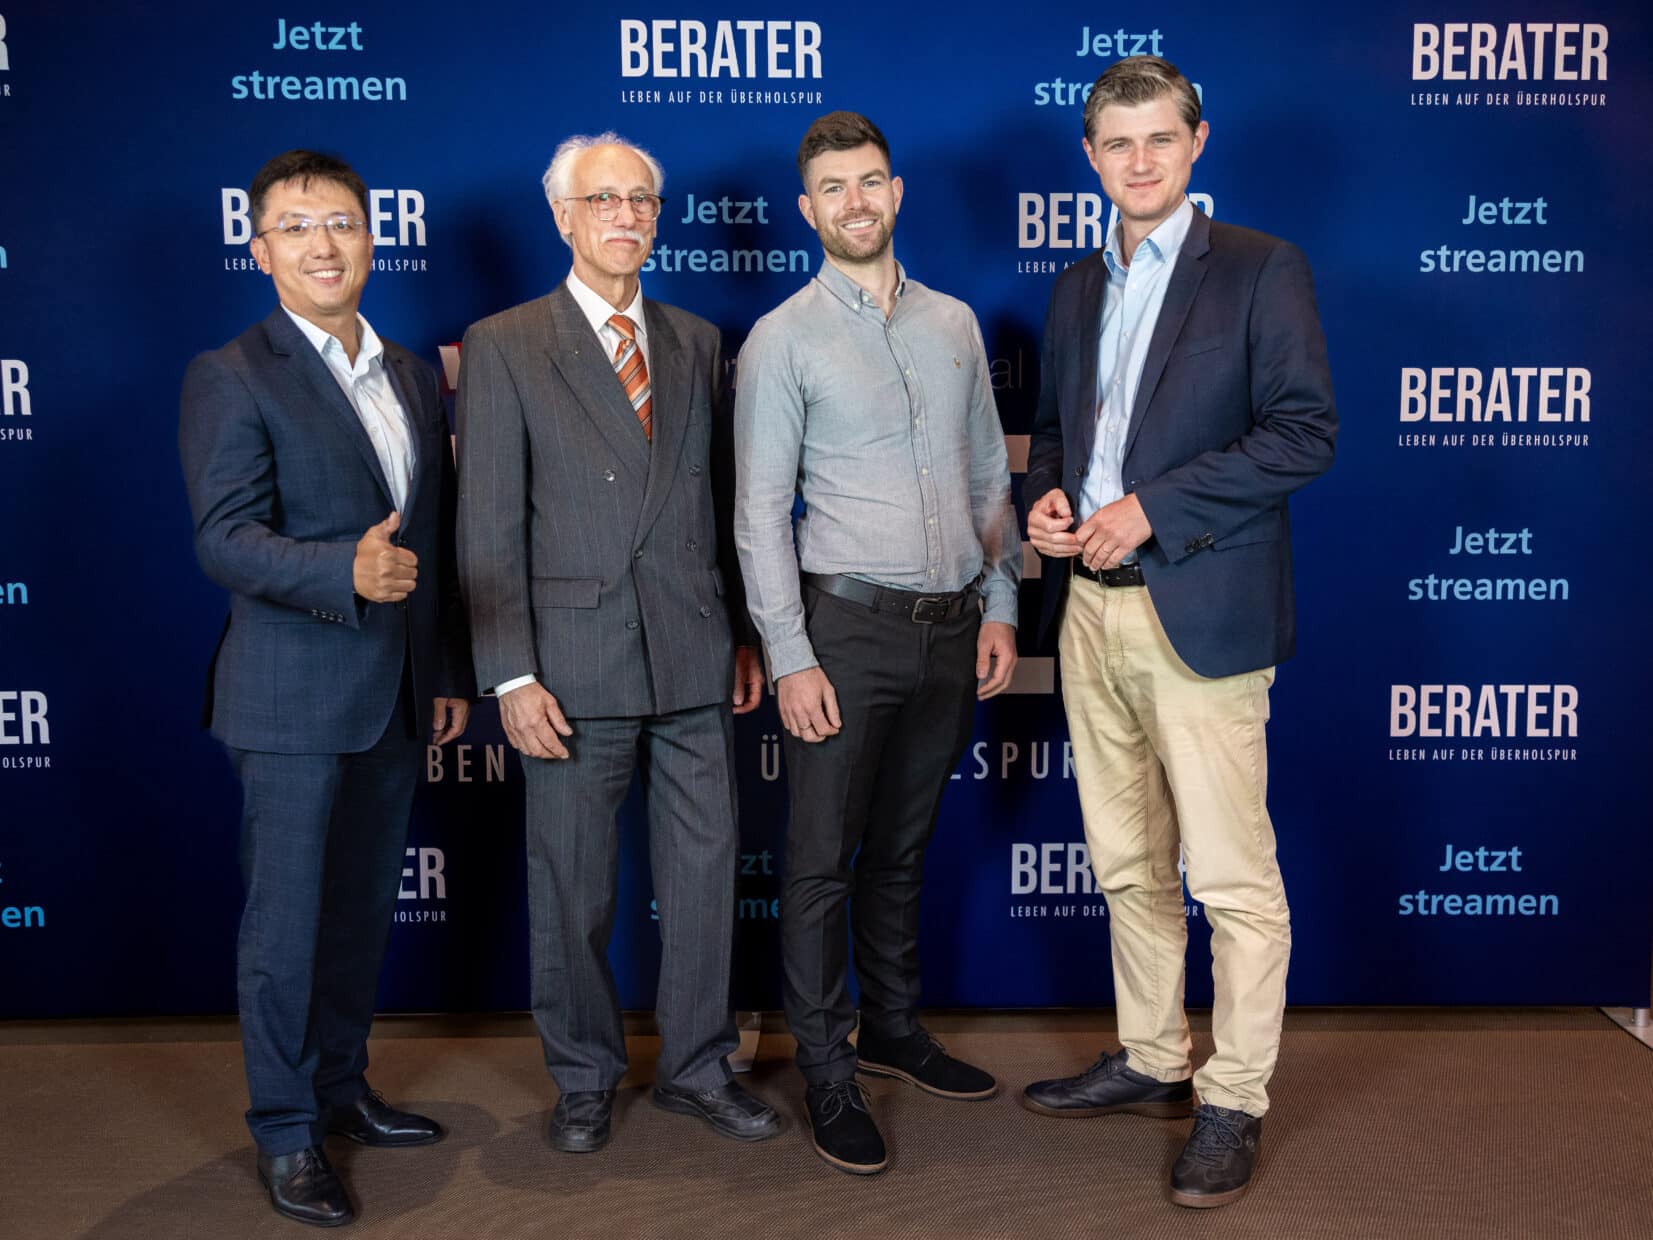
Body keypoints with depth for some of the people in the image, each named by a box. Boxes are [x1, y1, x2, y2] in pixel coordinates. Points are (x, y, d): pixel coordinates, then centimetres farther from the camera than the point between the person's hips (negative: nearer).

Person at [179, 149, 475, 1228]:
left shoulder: (413, 376, 12)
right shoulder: (232, 378, -7)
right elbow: (225, 539, -18)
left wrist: (451, 672, 13)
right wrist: (345, 570, -35)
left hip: (398, 695, 6)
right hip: (293, 699, -6)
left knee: (364, 908, 17)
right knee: (285, 921, 3)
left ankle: (342, 1087, 34)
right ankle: (286, 1132, 18)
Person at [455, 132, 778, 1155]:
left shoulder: (698, 342, 12)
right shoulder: (504, 345, -1)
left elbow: (724, 499, 14)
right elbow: (489, 527, -5)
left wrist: (747, 633, 11)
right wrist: (512, 676, -11)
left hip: (696, 658, 4)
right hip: (576, 662, -3)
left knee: (707, 871, 10)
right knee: (573, 889, 9)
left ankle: (698, 1066, 28)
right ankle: (585, 1077, 29)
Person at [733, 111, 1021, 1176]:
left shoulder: (955, 323, 11)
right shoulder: (784, 338, -2)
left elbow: (990, 475, 14)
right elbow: (761, 511, -6)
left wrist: (1000, 606, 7)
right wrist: (791, 657, -11)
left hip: (953, 629, 4)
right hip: (850, 623, -4)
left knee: (903, 848, 16)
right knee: (824, 859, 1)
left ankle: (895, 1028, 32)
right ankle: (830, 1075, 15)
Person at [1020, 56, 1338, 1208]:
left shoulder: (1261, 269, -2)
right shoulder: (1078, 289, 17)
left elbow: (1306, 430, -10)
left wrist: (1151, 507, -16)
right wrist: (1046, 495, 2)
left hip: (1201, 611, -6)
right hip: (1091, 608, 6)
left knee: (1234, 880, -1)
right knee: (1129, 866, 14)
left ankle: (1233, 1104, 14)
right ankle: (1151, 1061, 30)